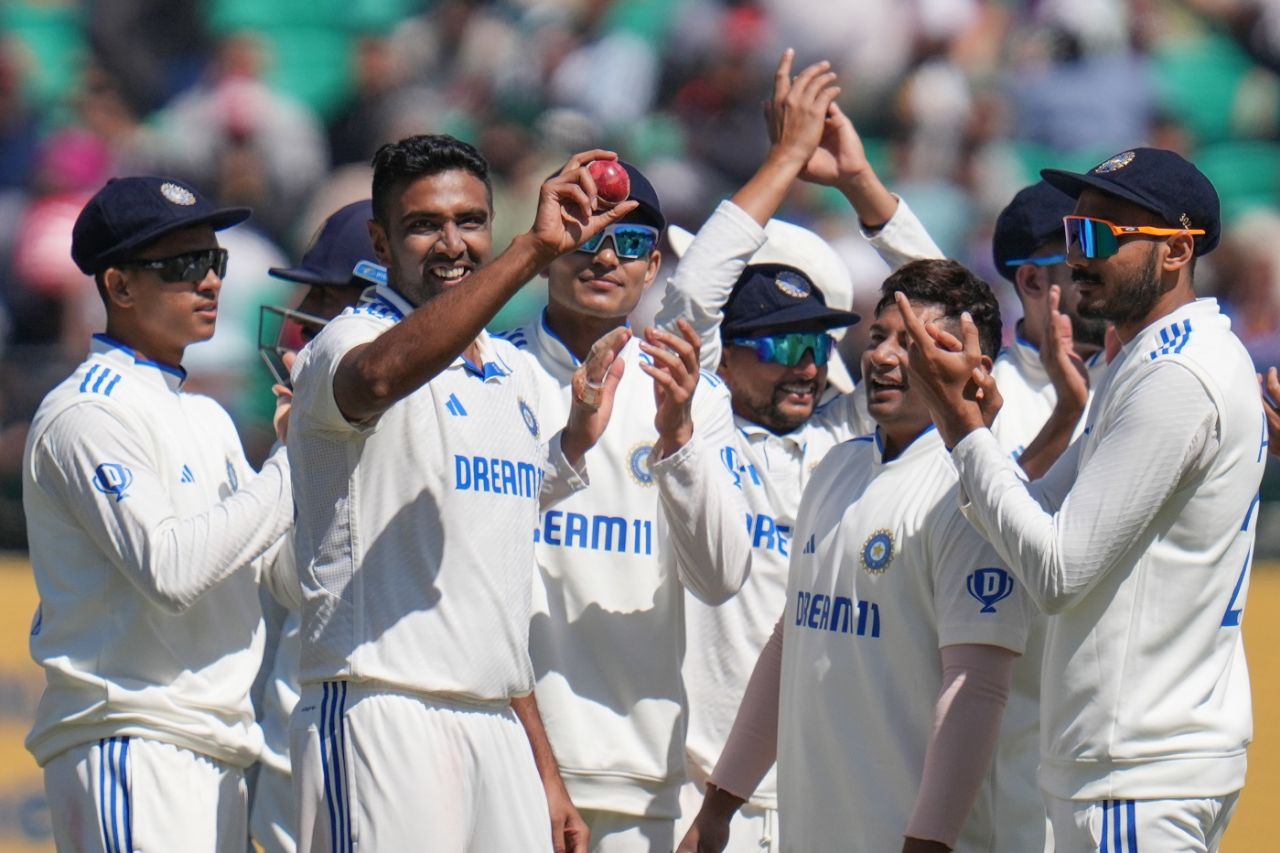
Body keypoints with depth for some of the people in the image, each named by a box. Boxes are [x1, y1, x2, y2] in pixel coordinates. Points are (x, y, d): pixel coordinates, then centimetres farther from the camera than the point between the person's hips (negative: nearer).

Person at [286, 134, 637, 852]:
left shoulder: (512, 372, 19)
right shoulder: (349, 342, -3)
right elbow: (380, 375, -32)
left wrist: (546, 773, 19)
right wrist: (533, 251, -38)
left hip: (499, 731, 7)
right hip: (383, 718, -7)